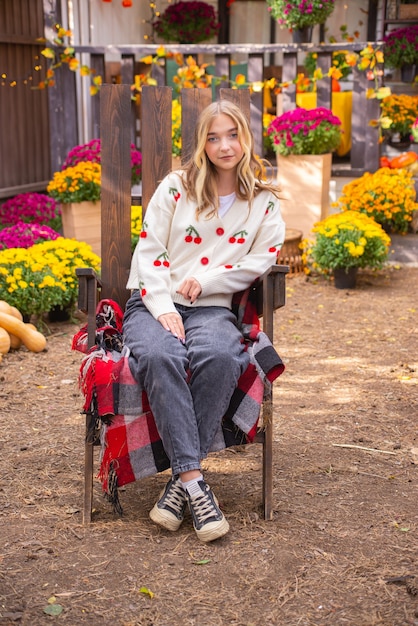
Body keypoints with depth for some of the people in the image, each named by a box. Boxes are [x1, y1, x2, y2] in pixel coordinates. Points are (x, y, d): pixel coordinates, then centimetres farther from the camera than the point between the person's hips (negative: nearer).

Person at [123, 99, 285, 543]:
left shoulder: (264, 203, 13)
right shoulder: (175, 187, 10)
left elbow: (259, 263, 4)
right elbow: (148, 251, 2)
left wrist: (205, 281, -8)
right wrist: (163, 309, -12)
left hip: (212, 308, 0)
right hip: (153, 304, 0)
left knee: (220, 357, -36)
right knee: (160, 357, -36)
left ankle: (179, 480, -28)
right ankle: (194, 481, -35)